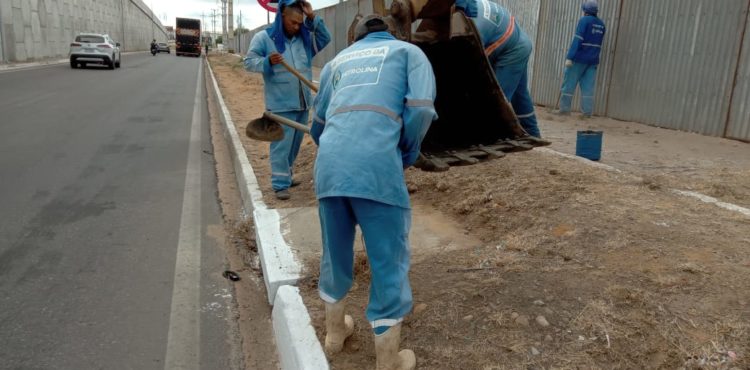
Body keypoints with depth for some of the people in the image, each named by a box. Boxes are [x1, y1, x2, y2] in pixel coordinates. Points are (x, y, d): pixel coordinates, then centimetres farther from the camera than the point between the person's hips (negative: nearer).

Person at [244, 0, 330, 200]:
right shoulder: (264, 37, -4)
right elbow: (249, 62, -5)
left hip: (302, 102, 6)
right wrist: (267, 62, -25)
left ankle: (285, 175, 32)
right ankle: (280, 184, 0)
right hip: (281, 103, -6)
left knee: (295, 142, 16)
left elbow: (325, 39, 8)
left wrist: (312, 17, -3)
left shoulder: (304, 37, 10)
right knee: (281, 143, -5)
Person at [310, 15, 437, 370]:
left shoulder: (337, 59, 30)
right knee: (389, 264, 9)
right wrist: (407, 157, 15)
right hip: (378, 166, -4)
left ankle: (334, 331, 43)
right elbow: (420, 109, 1)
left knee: (335, 254, 23)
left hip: (328, 166, 5)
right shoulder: (409, 51, 19)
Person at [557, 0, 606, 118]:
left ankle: (564, 108, 5)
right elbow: (598, 43, 17)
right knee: (588, 87, 3)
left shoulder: (584, 20, -8)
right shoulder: (601, 24, 12)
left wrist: (569, 57, -19)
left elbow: (577, 40, -16)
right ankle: (587, 111, 1)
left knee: (569, 83, 3)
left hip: (579, 58, -6)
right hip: (593, 60, 6)